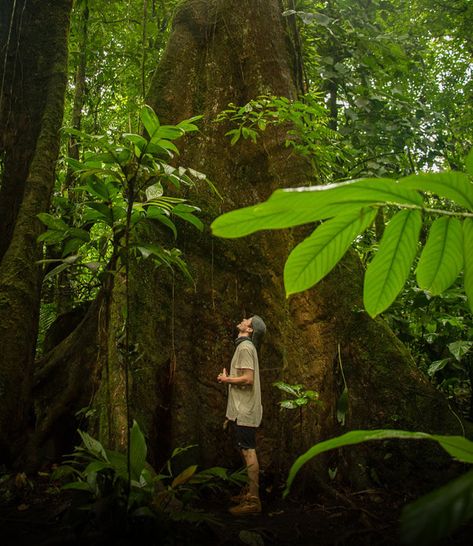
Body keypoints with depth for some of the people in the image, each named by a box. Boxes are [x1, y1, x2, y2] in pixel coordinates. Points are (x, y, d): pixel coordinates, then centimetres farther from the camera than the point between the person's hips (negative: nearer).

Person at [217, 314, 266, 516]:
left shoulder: (245, 347, -13)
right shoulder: (245, 346, 17)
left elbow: (248, 379, -22)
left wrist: (226, 379, -10)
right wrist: (228, 378, 11)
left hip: (244, 411, -10)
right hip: (241, 410, 10)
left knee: (248, 452, -8)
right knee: (247, 452, 16)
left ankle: (253, 501, -5)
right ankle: (250, 493, 25)